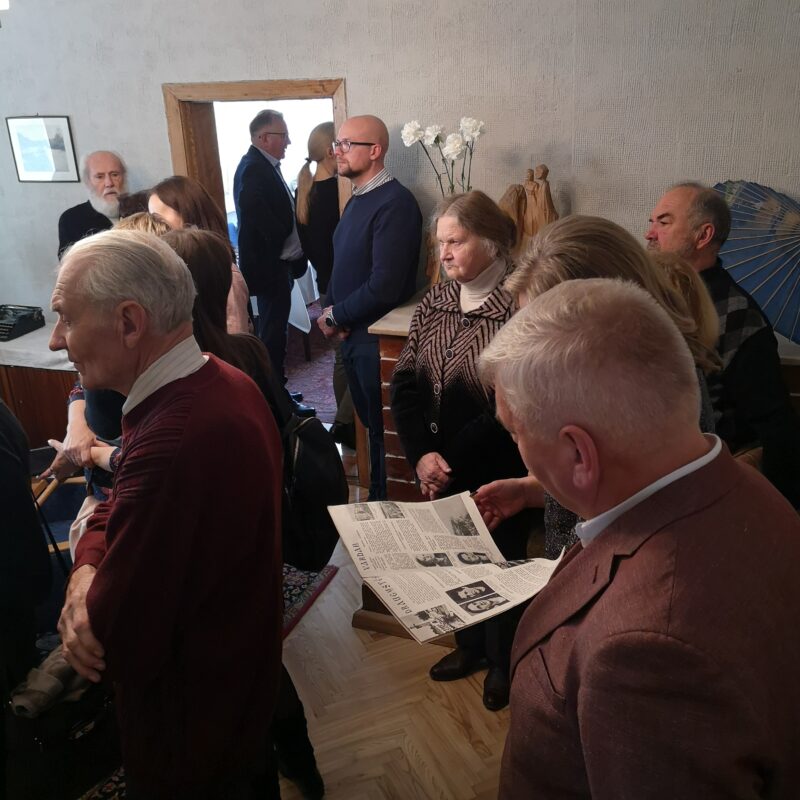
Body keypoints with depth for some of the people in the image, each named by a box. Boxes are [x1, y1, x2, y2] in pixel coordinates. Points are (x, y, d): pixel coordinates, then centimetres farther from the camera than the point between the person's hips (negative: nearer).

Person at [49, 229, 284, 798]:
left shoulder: (174, 445, -39)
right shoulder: (225, 384, -6)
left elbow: (114, 645, -28)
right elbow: (119, 507, 3)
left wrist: (83, 605, -7)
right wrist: (87, 569, -16)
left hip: (187, 727, -7)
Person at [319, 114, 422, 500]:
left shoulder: (395, 204, -19)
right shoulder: (357, 199, 10)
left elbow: (385, 285, -26)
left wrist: (335, 315, -13)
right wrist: (332, 311, 0)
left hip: (379, 339, -8)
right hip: (352, 334, 9)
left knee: (383, 429, 7)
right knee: (366, 423, 20)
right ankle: (374, 494, 37)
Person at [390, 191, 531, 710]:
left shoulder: (520, 306, -19)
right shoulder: (435, 302, 2)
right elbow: (405, 382, 0)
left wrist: (452, 460, -17)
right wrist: (422, 455, -12)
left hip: (499, 473, -5)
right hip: (441, 469, 6)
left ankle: (503, 661, 39)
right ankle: (470, 645, 46)